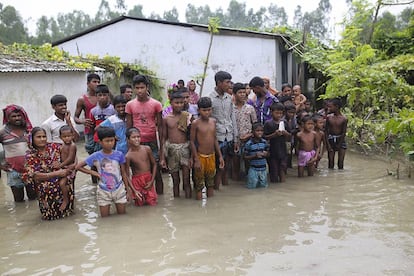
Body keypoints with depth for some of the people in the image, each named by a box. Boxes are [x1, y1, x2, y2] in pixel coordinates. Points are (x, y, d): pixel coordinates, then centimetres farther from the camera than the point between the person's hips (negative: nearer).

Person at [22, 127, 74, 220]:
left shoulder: (54, 146, 2)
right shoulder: (30, 155, -4)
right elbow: (35, 176, -13)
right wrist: (57, 173, -22)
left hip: (62, 179, 2)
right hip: (45, 183, -2)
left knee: (67, 181, -25)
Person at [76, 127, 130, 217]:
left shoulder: (119, 155, -9)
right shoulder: (96, 156, -12)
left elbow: (123, 172, 0)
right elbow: (78, 166, -5)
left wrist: (127, 187, 2)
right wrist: (93, 173, -10)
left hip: (119, 189, 1)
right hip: (103, 191, -1)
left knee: (122, 214, 11)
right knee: (105, 217, 9)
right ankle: (107, 206, 36)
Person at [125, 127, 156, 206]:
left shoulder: (147, 149, -7)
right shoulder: (128, 156, -13)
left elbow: (154, 164, 3)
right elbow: (127, 175, -9)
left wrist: (152, 181, -3)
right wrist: (134, 190, -15)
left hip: (148, 179, 2)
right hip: (137, 181, -2)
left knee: (152, 204, 0)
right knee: (140, 204, 6)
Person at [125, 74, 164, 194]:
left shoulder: (156, 104, -2)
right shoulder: (130, 105, 2)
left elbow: (159, 126, 3)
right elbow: (128, 126, 7)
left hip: (152, 143, -1)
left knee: (156, 171, 4)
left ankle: (160, 195, 16)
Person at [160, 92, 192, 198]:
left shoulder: (188, 117, -2)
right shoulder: (166, 119, 2)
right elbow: (164, 138, 6)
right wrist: (162, 157, 4)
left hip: (185, 148, -1)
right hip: (172, 149, 1)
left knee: (186, 180, 0)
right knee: (175, 181, 10)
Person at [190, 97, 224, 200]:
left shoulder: (213, 121, 3)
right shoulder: (196, 123, -12)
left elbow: (215, 139, 10)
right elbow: (192, 141, -10)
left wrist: (220, 156, 10)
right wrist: (196, 160, -13)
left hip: (212, 156, 5)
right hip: (200, 156, -5)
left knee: (211, 179, 15)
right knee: (199, 181, 5)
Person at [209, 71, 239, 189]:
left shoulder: (229, 98, 9)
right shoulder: (209, 98, -9)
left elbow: (233, 118, 13)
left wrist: (235, 138, 11)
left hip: (229, 137, 5)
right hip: (218, 138, -5)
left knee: (225, 167, 12)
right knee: (220, 167, -2)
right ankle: (216, 189, 11)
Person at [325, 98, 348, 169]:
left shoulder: (344, 119, -9)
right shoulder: (328, 117, -3)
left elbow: (343, 133, -7)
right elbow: (326, 131, -1)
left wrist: (339, 145, -7)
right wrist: (328, 145, -7)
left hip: (340, 140, -1)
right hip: (331, 140, 2)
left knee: (340, 163, 1)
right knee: (330, 162, 2)